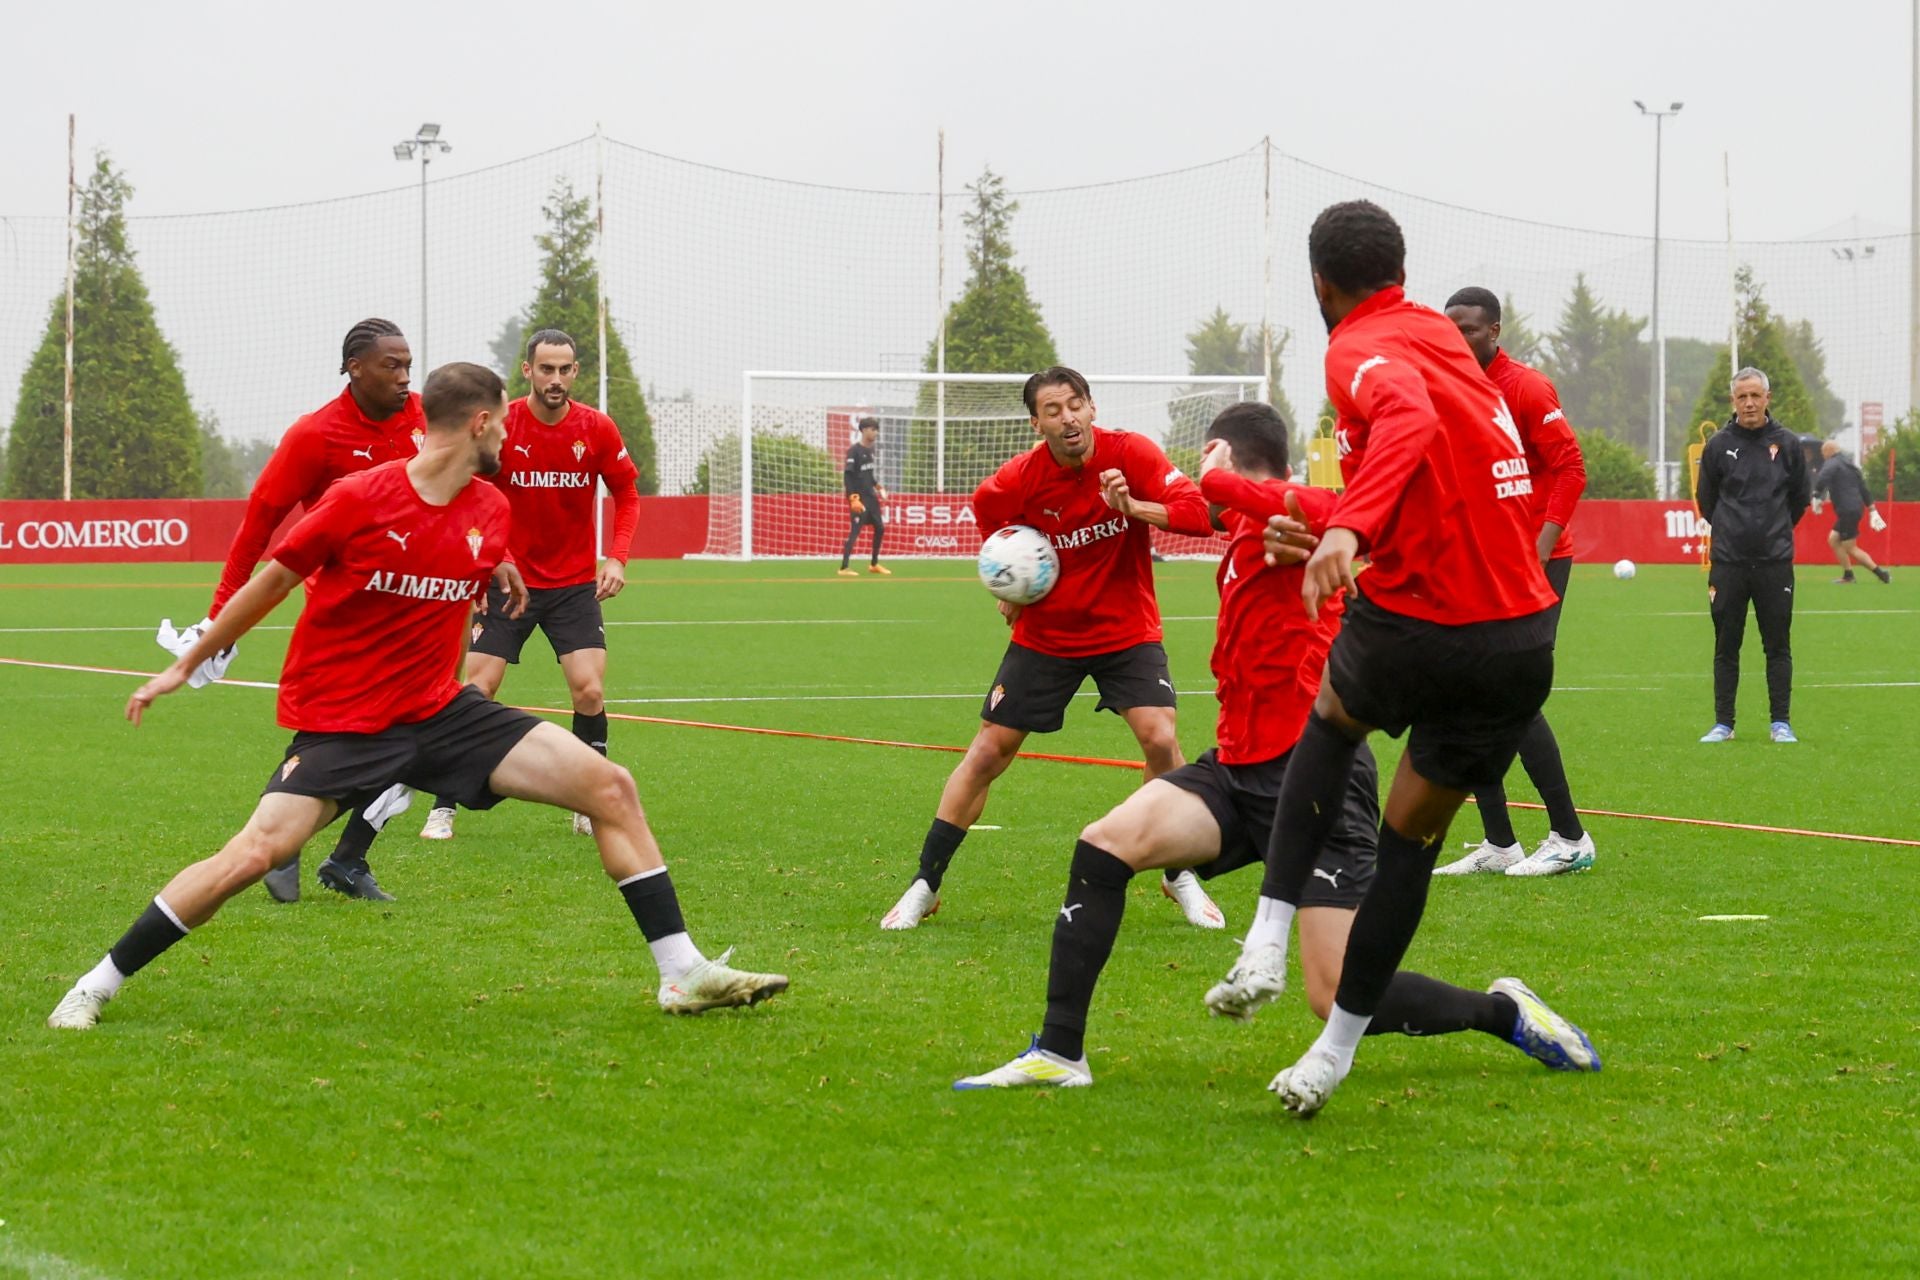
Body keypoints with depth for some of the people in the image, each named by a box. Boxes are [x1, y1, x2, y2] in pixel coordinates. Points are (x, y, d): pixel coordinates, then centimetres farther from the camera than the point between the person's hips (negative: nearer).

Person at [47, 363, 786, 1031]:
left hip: (441, 711, 5)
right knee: (256, 852, -22)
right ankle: (95, 988, -5)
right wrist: (186, 665, 6)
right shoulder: (360, 500, -14)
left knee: (611, 788, -5)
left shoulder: (490, 513, 2)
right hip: (339, 722, -5)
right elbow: (273, 581, -3)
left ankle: (683, 975, 0)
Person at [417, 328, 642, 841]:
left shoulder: (597, 429, -6)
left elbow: (627, 493, 6)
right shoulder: (499, 426, -11)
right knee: (476, 689, -7)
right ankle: (442, 808, 5)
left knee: (590, 690, -11)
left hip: (575, 582, 1)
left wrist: (616, 557, -6)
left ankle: (590, 807, 7)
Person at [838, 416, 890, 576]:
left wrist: (878, 487, 16)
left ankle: (874, 564, 26)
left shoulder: (870, 449, 11)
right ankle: (844, 568, -12)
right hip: (859, 498, -9)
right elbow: (847, 475, -17)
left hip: (871, 496, 9)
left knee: (879, 528, 13)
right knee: (855, 531, -12)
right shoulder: (854, 450, -14)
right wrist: (853, 498, -23)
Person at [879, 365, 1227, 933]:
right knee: (986, 752, -1)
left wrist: (1133, 505, -37)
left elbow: (1198, 513, -22)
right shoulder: (1018, 480, -14)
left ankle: (1180, 877, 4)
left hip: (1127, 630, -1)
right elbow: (988, 508, 10)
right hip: (1045, 635, 1)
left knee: (1160, 741, -18)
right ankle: (924, 885, 11)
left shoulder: (1130, 454, -16)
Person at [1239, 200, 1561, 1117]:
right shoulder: (1440, 336, 15)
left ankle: (1267, 938, 17)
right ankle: (1335, 1051, 23)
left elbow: (1410, 420, -32)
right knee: (1412, 836, 18)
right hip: (1523, 638, 5)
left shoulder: (1362, 351, -8)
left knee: (1331, 715, 28)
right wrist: (1329, 541, 33)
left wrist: (1349, 527, -44)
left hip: (1418, 630, -5)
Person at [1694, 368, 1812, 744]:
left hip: (1775, 562, 0)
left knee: (1778, 646, 3)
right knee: (1726, 646, 4)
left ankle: (1781, 723, 9)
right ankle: (1723, 723, 11)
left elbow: (1800, 498, 13)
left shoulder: (1787, 444, 2)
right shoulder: (1719, 445, 1)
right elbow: (1705, 499, 11)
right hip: (1728, 562, 0)